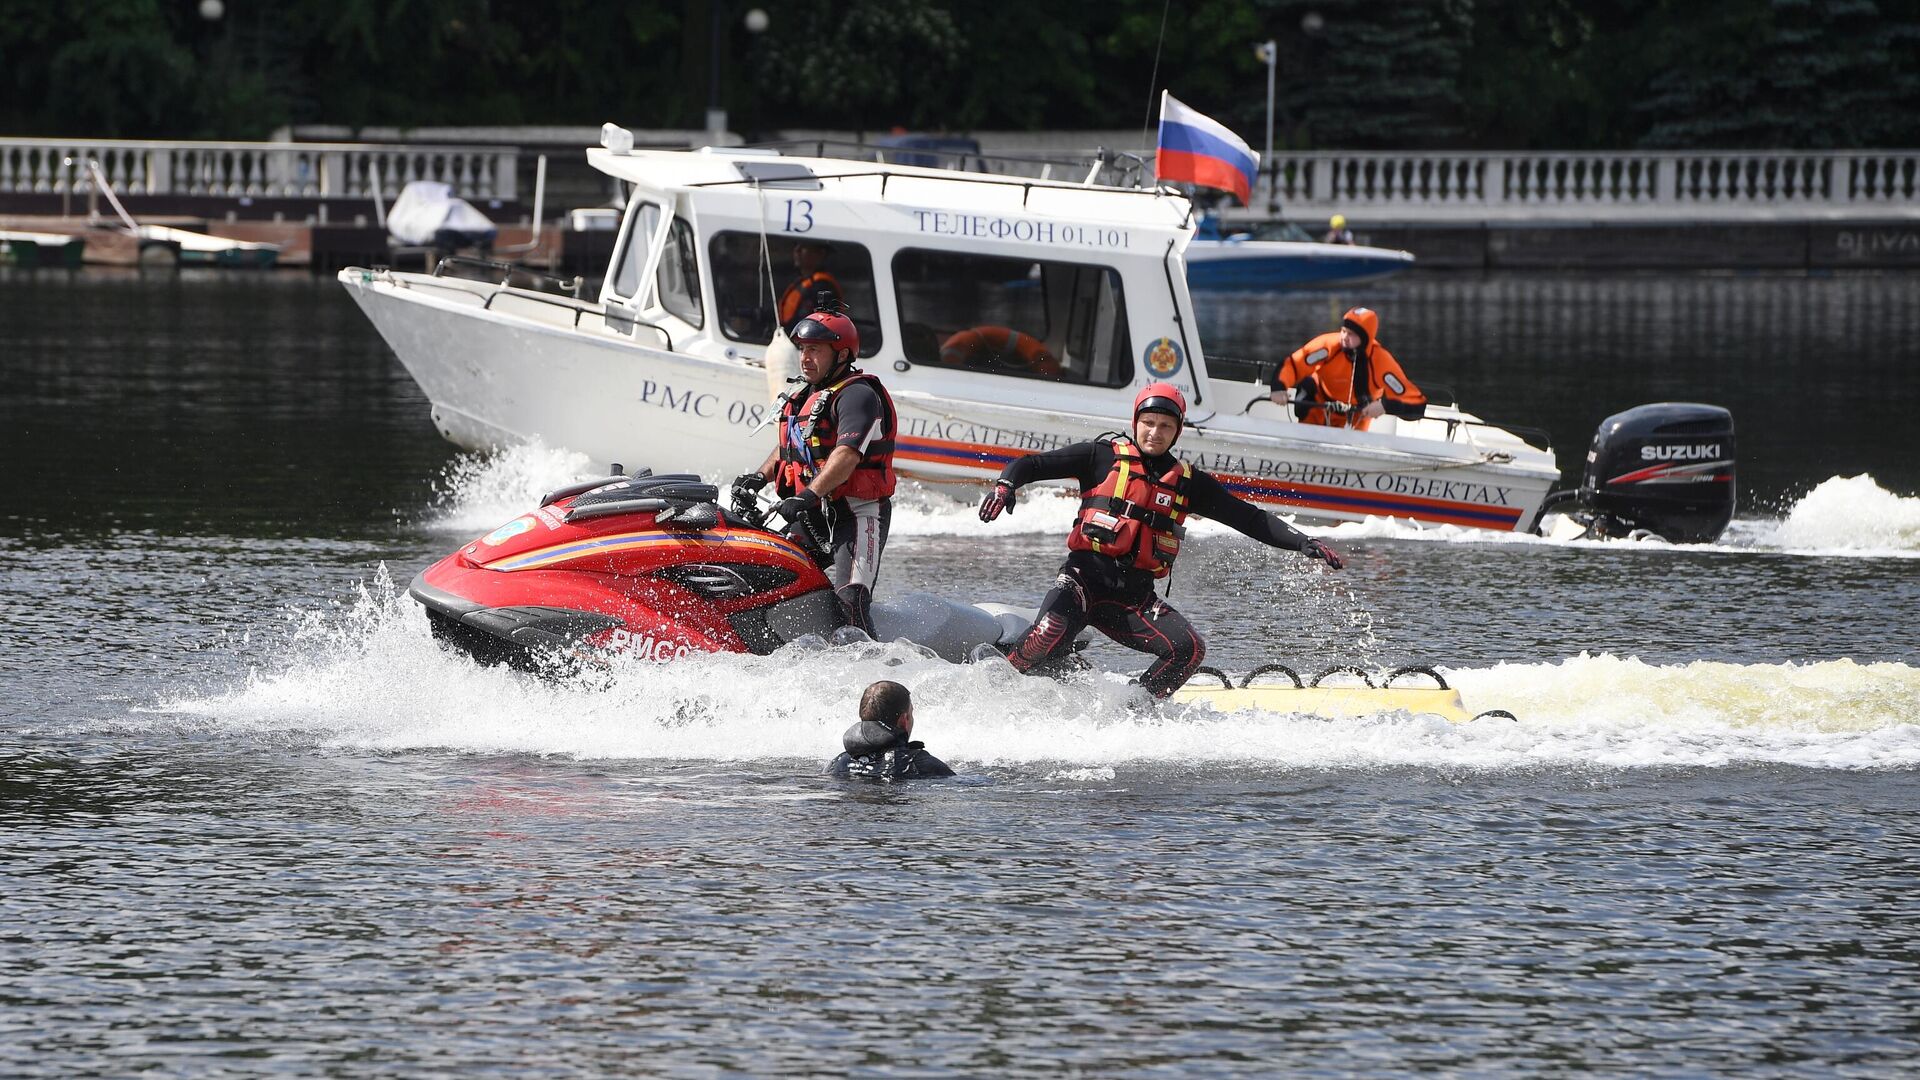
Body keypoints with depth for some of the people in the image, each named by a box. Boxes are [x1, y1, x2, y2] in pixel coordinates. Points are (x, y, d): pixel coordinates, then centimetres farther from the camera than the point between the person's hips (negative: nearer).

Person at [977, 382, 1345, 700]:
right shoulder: (1103, 457, 4)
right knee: (1050, 635, -32)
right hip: (1085, 577, -4)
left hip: (1135, 597, 4)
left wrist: (1303, 543, 3)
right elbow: (1030, 464, 3)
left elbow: (1249, 518, 14)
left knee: (1188, 650, -18)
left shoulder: (1187, 483, 12)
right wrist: (1005, 484, -19)